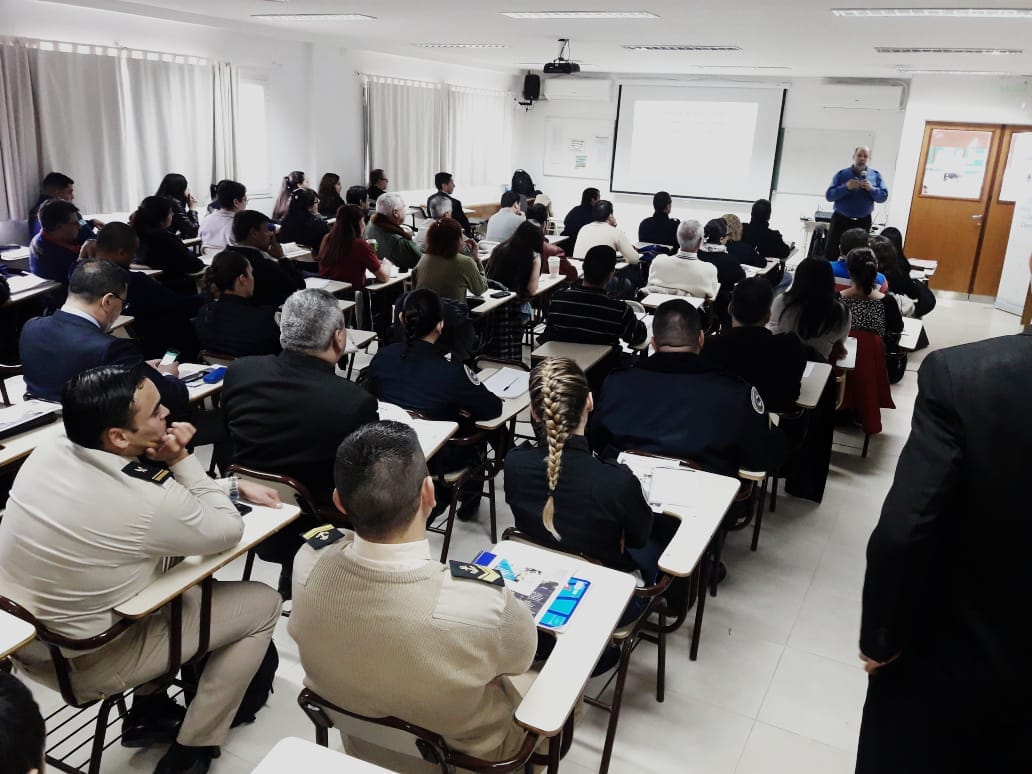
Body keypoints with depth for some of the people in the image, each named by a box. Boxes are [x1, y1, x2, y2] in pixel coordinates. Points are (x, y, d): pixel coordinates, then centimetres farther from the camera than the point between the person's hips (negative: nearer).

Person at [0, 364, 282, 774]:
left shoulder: (49, 451, -10)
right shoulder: (145, 504, -32)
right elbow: (227, 530, -12)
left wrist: (235, 485, 6)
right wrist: (182, 461, -14)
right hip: (80, 663, -7)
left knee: (173, 565, 26)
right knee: (263, 604, 1)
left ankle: (148, 710, 30)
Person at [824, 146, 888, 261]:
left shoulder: (876, 175, 4)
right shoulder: (841, 174, -1)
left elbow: (883, 197, -1)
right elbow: (829, 196, -8)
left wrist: (872, 189, -18)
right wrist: (846, 187, -22)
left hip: (863, 222, 2)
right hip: (840, 220, -2)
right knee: (831, 254, -1)